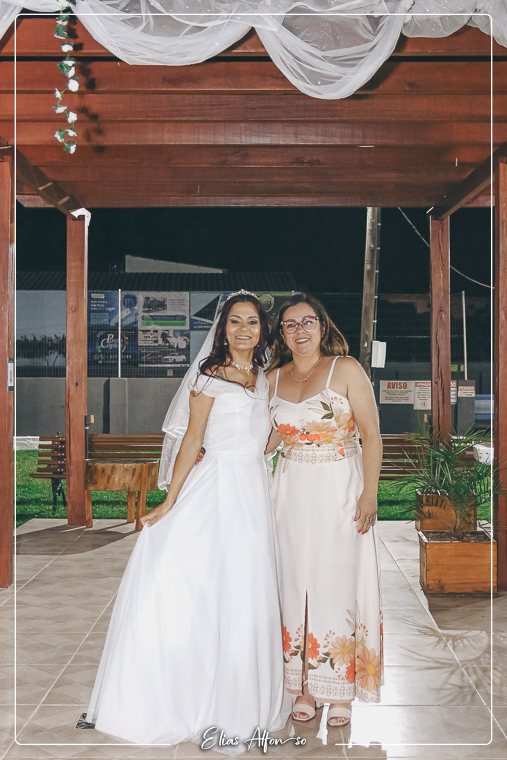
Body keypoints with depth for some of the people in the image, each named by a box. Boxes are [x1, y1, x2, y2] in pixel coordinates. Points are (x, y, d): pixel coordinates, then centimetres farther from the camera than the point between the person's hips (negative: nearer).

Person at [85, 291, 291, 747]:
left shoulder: (265, 379, 14)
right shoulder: (210, 375, -3)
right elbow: (191, 441, -5)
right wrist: (170, 502, -8)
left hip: (254, 491, 5)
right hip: (215, 487, -5)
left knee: (244, 598, 6)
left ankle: (234, 704, 19)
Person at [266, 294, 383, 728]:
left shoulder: (346, 369, -5)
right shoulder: (274, 378, 9)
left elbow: (371, 435, -7)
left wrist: (369, 493, -12)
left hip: (338, 489, -4)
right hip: (292, 491, 4)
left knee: (337, 583, -1)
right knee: (296, 583, 6)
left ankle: (340, 691, 13)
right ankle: (305, 689, 17)